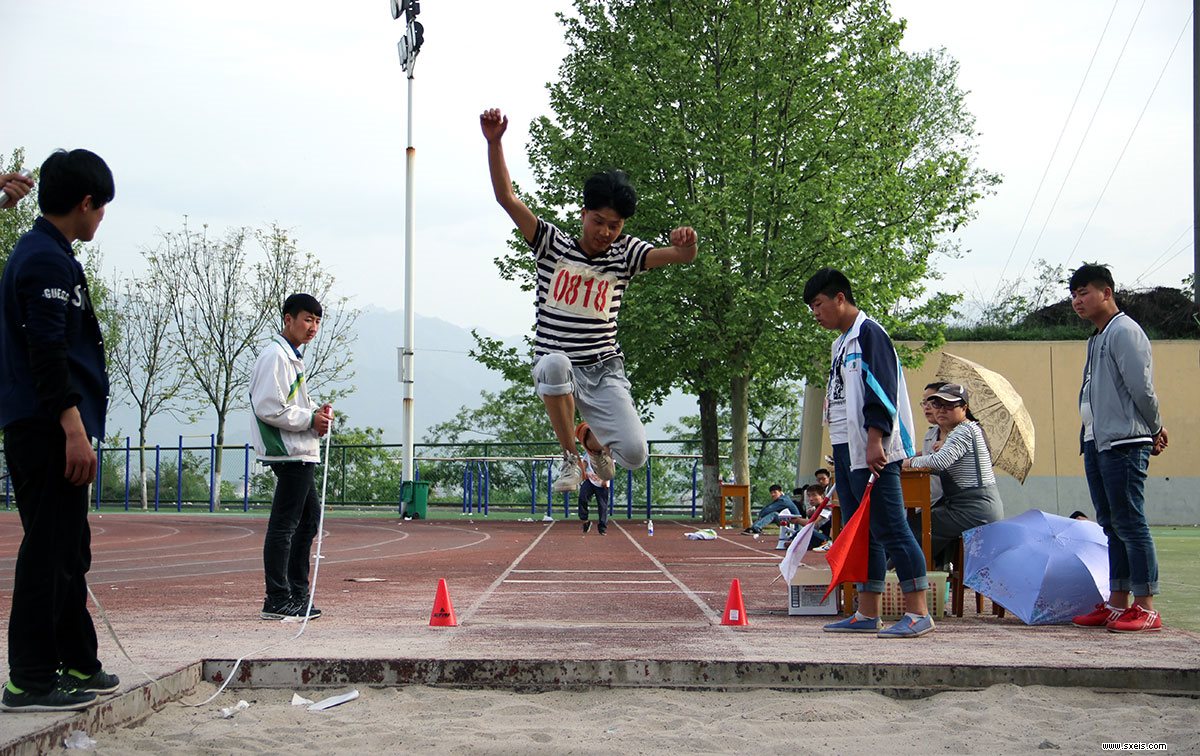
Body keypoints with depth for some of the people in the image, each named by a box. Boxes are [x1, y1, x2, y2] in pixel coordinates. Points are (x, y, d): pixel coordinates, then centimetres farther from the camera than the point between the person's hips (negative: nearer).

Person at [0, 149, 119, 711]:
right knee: (50, 549, -8)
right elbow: (47, 352, -20)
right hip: (48, 428, -11)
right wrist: (73, 428, -22)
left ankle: (77, 665, 24)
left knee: (69, 549, 15)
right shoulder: (49, 261, -13)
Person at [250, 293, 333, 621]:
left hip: (300, 453, 11)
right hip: (289, 453, -11)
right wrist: (310, 419, -14)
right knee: (283, 525, -9)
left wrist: (318, 411, 7)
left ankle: (298, 594, 24)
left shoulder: (293, 356, 19)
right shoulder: (275, 355, -13)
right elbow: (268, 407, -21)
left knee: (309, 517, 17)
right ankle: (277, 601, -7)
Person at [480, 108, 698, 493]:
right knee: (554, 363, -40)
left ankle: (590, 436, 25)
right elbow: (507, 197, -9)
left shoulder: (625, 254, 4)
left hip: (605, 371, 2)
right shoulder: (552, 244, -1)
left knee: (634, 454, -15)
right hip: (557, 368, -2)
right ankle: (570, 458, -17)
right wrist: (494, 143, -22)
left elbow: (682, 256, -8)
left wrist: (685, 243, -33)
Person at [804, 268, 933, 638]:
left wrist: (875, 441, -24)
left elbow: (881, 389, -17)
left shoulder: (869, 334, -7)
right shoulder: (840, 344, 23)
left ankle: (918, 613, -10)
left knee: (890, 529, -11)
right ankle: (867, 614, 13)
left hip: (873, 453, -10)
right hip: (846, 451, 10)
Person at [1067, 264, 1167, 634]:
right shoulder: (1096, 339, 19)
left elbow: (1142, 388, -15)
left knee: (1129, 523, -9)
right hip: (1096, 444, 10)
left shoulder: (1125, 331, -10)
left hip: (1124, 444, -10)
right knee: (1111, 526, 11)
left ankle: (1146, 609, -7)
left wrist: (1155, 429, -2)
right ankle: (1117, 603, 15)